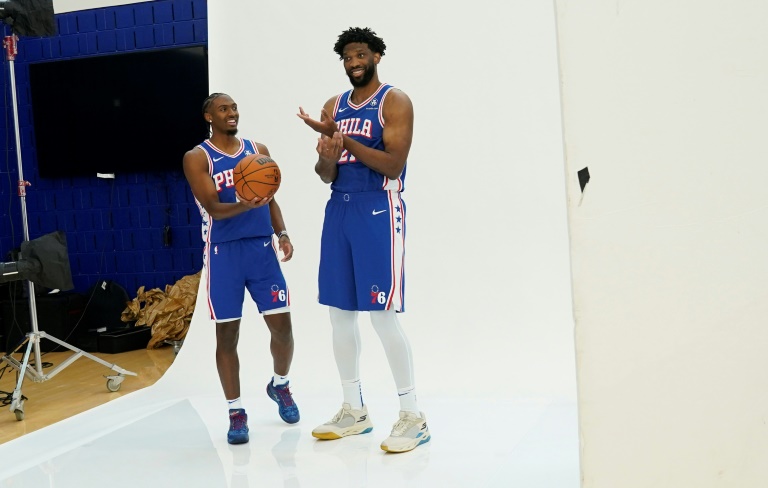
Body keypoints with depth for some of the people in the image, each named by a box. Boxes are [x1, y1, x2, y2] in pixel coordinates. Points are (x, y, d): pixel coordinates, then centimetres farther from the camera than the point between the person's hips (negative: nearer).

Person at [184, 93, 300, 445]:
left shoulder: (258, 150, 11)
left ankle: (280, 384, 29)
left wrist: (282, 233, 0)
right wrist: (244, 205, -32)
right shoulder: (197, 158, -2)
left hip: (261, 248, 3)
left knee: (282, 324, 0)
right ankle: (236, 412, 14)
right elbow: (213, 208, -13)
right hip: (224, 253, -3)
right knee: (227, 333, 2)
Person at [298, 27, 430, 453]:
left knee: (382, 314, -9)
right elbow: (326, 175, 12)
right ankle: (354, 411, 21)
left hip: (378, 211, -7)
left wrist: (344, 139, -20)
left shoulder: (394, 101, -4)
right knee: (339, 312, 8)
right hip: (339, 210, 7)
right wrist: (327, 158, -11)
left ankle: (413, 417, 2)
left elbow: (394, 165, -15)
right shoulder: (334, 106, 15)